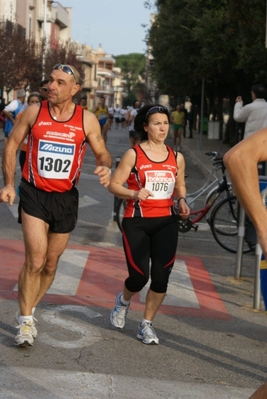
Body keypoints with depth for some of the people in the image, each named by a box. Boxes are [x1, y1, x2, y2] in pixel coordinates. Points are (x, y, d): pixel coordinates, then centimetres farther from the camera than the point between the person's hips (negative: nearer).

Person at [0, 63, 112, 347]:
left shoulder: (87, 120, -3)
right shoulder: (33, 112, -4)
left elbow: (102, 153, 5)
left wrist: (105, 166, -19)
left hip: (66, 198, 2)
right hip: (34, 195, -2)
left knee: (50, 264, 12)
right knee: (35, 260, -15)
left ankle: (27, 312, 33)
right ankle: (25, 322, 0)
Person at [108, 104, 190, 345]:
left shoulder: (177, 158, 8)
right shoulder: (133, 154, -3)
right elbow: (114, 184, -3)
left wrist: (182, 201, 1)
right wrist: (134, 194, -21)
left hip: (166, 222, 3)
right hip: (136, 222, -3)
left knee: (161, 276, -5)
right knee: (139, 276, -5)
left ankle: (147, 324, 15)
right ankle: (124, 301, 32)